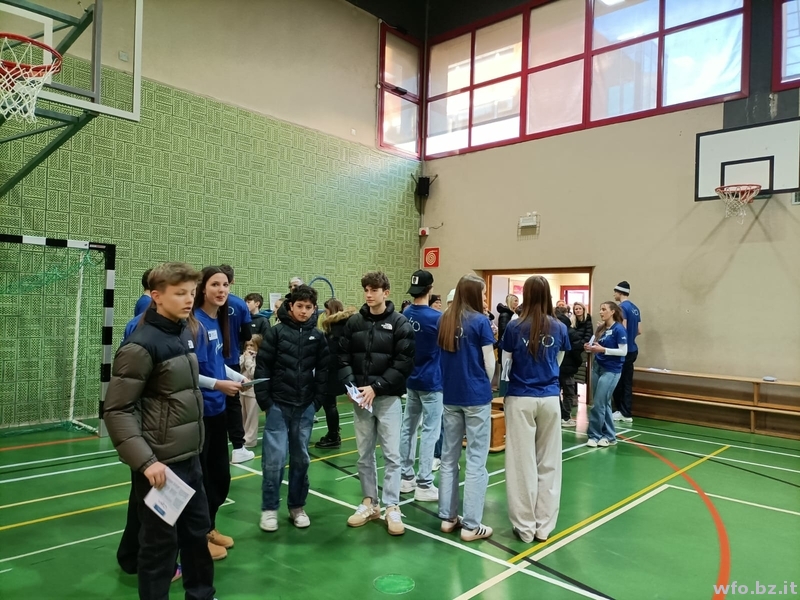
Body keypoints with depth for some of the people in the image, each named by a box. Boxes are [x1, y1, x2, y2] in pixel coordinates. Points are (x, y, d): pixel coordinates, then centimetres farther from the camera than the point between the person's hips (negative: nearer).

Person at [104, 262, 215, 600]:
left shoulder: (186, 332, 5)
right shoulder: (140, 345, -17)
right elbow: (117, 411, -17)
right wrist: (145, 461, -22)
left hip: (190, 458, 8)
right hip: (160, 463, -7)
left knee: (197, 530, 19)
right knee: (161, 541, 7)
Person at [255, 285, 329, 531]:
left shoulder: (318, 337, 4)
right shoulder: (277, 332, -4)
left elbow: (323, 371, 6)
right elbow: (262, 367, -5)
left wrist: (317, 400, 0)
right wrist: (265, 400, -8)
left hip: (305, 407, 3)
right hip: (278, 405, -2)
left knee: (301, 458, 10)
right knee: (274, 458, -2)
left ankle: (297, 506, 24)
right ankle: (269, 509, 13)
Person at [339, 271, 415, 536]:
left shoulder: (400, 323, -5)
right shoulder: (354, 322, 6)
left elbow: (404, 363, -11)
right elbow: (343, 357, 5)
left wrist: (376, 387, -16)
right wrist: (350, 385, -10)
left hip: (388, 397, -3)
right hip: (360, 398, 4)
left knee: (391, 454, 1)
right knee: (364, 454, 12)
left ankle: (392, 507, 13)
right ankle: (369, 503, 26)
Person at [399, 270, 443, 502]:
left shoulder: (405, 315, 2)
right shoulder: (436, 317, -17)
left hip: (411, 379, 7)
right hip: (431, 381, -6)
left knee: (408, 427, 12)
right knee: (430, 432, 0)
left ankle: (406, 477, 21)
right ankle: (424, 485, 4)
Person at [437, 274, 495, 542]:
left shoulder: (445, 320, 6)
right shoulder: (480, 321, -10)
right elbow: (489, 363, -7)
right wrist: (486, 386, 8)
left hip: (450, 396, 6)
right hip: (476, 396, -6)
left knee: (448, 457, 12)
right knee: (476, 461, 1)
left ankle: (447, 517, 21)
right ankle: (471, 525, 6)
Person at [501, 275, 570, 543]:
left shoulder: (515, 327, -9)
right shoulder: (560, 328, -2)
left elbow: (506, 365, 0)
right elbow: (558, 363, 11)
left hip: (521, 399, -2)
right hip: (550, 399, 2)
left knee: (523, 463, 6)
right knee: (548, 462, 12)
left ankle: (525, 526, 15)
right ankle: (544, 526, 20)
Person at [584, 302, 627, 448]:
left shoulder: (619, 329, -11)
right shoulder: (600, 328, 9)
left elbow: (624, 351, -15)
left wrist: (603, 350, -22)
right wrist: (590, 348, -9)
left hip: (611, 370, -7)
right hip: (597, 367, 7)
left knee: (598, 405, -5)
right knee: (604, 404, 12)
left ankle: (594, 435, 7)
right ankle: (609, 436, 22)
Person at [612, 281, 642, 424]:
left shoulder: (622, 307, -14)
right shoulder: (635, 308, 12)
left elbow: (622, 329, -21)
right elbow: (639, 331, 15)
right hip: (632, 349, 8)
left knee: (618, 383, 3)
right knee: (627, 382, 10)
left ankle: (622, 412, 10)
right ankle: (626, 413, 11)